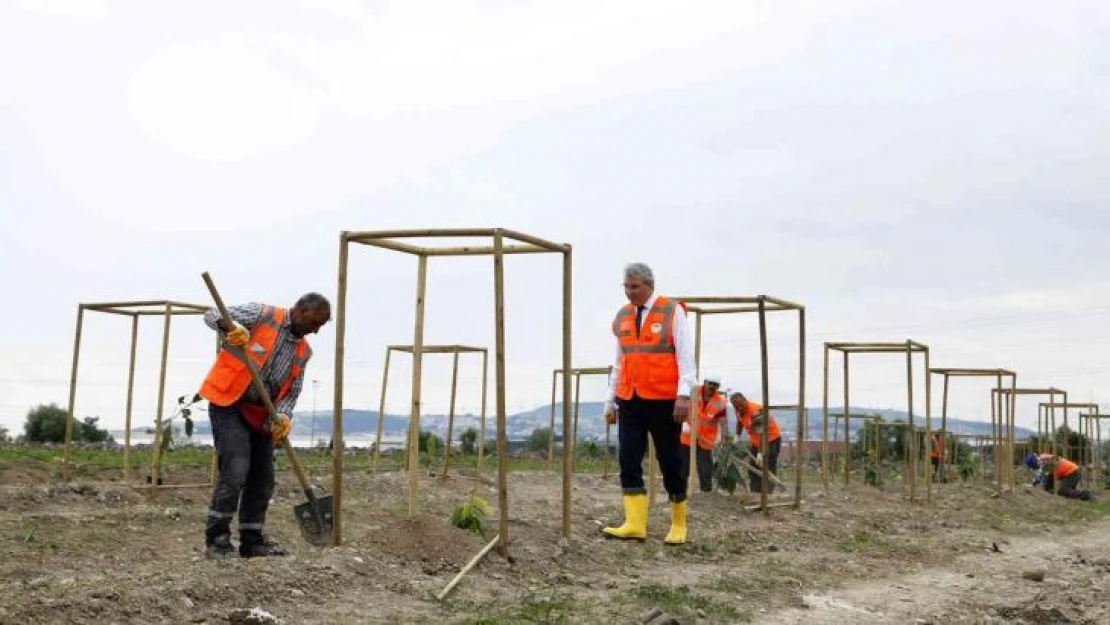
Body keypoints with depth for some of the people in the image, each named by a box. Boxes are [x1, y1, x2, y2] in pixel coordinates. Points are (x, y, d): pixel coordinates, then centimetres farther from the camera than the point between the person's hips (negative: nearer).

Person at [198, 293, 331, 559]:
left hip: (259, 414, 7)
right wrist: (233, 329, -32)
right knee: (236, 469, -17)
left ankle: (252, 540, 20)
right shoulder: (262, 315, -7)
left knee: (262, 478, 8)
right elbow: (213, 315, -11)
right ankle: (216, 538, -6)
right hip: (228, 403, -7)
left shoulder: (303, 352, 9)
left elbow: (291, 392, 9)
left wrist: (282, 417, -12)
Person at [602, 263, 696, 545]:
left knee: (670, 462, 3)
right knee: (628, 461, -4)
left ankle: (678, 524, 16)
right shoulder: (622, 317, 11)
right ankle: (635, 524, -4)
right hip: (630, 402, 5)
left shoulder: (672, 311, -3)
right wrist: (610, 401, 16)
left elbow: (685, 356, -7)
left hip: (664, 401, -5)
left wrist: (684, 395, -16)